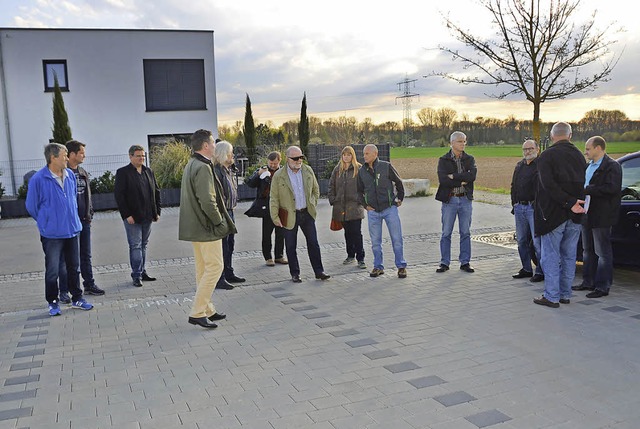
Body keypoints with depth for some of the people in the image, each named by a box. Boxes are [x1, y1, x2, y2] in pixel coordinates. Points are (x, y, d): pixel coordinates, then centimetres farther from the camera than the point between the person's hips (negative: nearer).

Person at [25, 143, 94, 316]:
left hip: (72, 230, 5)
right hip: (52, 234, -5)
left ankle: (77, 298, 26)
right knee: (52, 271, 3)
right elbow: (31, 206, -3)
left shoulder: (70, 175, 2)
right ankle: (53, 303, 19)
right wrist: (46, 222, 7)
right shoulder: (38, 179, -14)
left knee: (74, 267, 14)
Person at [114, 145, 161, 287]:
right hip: (132, 217, -5)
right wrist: (127, 215, -15)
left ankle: (142, 272, 21)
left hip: (147, 217, 6)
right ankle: (136, 276, 3)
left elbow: (156, 192, 15)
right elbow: (119, 195, -9)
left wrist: (157, 211, 7)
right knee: (135, 246, -3)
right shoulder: (123, 173, -5)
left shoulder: (148, 171, 12)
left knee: (143, 245, 12)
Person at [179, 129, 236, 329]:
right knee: (215, 267, -5)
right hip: (207, 227, -10)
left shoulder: (190, 165, 14)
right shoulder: (203, 168, -18)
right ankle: (197, 312, -4)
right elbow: (208, 201, -24)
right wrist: (220, 221, -11)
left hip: (195, 227, 11)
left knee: (203, 268, 15)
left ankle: (207, 310, 23)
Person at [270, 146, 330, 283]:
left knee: (313, 243, 6)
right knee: (291, 246, 6)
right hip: (290, 216, -3)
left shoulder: (308, 170, 2)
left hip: (307, 213, 3)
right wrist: (275, 217, -6)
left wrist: (313, 204, 11)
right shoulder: (279, 176, -9)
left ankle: (319, 271, 16)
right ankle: (295, 274, 18)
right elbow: (274, 198, -5)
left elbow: (316, 189, 17)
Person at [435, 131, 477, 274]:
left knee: (465, 233, 7)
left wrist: (454, 176, -15)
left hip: (465, 199, 2)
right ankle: (444, 263, 12)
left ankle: (465, 262, 16)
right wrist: (461, 181, -13)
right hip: (449, 199, -2)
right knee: (446, 233, 3)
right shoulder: (443, 160, 0)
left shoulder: (469, 159, 7)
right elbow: (443, 179, -15)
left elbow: (472, 175, -12)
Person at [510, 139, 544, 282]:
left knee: (537, 241, -5)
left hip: (533, 207, -7)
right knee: (521, 241, 12)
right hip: (519, 208, 7)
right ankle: (526, 269, 23)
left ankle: (540, 271, 3)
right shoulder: (519, 165, 17)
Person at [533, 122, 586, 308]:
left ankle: (552, 297, 3)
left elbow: (548, 185, -20)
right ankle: (565, 294, 21)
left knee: (550, 257, 1)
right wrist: (573, 203, 9)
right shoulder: (579, 155, 10)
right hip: (575, 216, 6)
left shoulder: (546, 156, -10)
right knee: (569, 256, 13)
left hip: (553, 215, -6)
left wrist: (570, 202, -19)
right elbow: (583, 185, 11)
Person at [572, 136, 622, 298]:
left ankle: (602, 286, 6)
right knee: (588, 251, 16)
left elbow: (611, 188, -24)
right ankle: (588, 282, 26)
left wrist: (587, 190, -22)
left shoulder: (612, 166, -11)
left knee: (603, 252, -1)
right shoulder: (588, 166, 16)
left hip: (601, 217, -9)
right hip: (586, 214, 9)